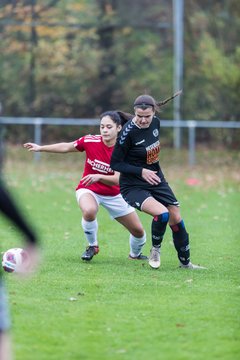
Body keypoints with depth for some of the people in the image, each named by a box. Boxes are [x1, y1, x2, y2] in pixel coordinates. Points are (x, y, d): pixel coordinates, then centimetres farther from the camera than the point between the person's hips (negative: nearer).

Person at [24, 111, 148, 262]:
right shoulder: (90, 141, -15)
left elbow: (117, 180, -26)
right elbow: (66, 147, 0)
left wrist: (99, 177, -43)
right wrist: (40, 148, 0)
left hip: (114, 195, 1)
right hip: (88, 189, -1)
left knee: (138, 231, 3)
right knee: (89, 211, -38)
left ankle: (135, 254, 40)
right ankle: (92, 246, -9)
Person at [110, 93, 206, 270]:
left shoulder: (155, 122, -5)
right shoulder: (128, 132, -24)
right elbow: (115, 163, -17)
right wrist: (141, 172, -22)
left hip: (157, 180, 7)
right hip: (133, 186, -7)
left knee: (176, 219, 7)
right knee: (162, 213, -28)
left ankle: (185, 262, 26)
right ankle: (156, 250, 0)